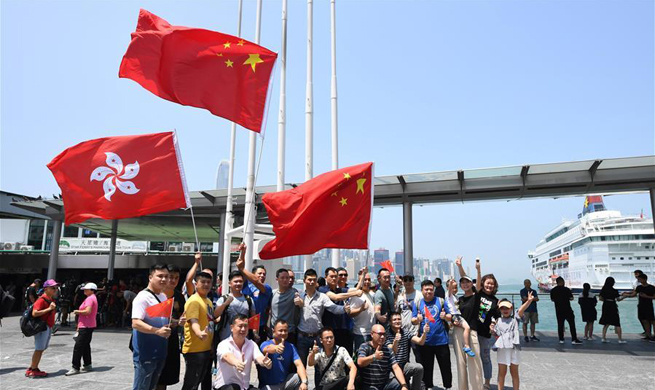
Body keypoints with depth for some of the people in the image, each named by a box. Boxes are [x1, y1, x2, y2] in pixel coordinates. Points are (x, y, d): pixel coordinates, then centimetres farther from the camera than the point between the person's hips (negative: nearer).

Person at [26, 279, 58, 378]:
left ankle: (32, 369, 23)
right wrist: (49, 309, -25)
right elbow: (34, 313, -25)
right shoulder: (41, 299, -15)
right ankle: (32, 370, 7)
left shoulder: (52, 299, 14)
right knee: (39, 349, -3)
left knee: (42, 349, 14)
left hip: (49, 327, 10)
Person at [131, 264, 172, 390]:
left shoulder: (164, 297, 11)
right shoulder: (143, 297, -15)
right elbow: (135, 323, -24)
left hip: (160, 352, 8)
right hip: (145, 354, -8)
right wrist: (157, 331, -33)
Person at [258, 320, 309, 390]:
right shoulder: (265, 344, -11)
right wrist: (276, 348, -61)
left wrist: (304, 382, -30)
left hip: (285, 383, 3)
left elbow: (299, 365, -12)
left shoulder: (290, 347, 1)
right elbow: (268, 349, -37)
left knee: (303, 377, -19)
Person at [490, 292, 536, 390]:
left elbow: (521, 310, -14)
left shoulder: (515, 319, 4)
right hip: (502, 349, 1)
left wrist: (529, 301, -31)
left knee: (514, 372, 10)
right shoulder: (498, 322, 8)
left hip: (514, 348, -1)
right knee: (502, 372, 9)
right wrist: (493, 331, -9)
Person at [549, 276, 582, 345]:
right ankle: (574, 339, -3)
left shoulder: (553, 290, 3)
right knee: (572, 324, 1)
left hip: (558, 310, 4)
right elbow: (571, 298, -3)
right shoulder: (566, 289, -8)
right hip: (567, 309, -4)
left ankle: (561, 339, 8)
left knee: (560, 324, 8)